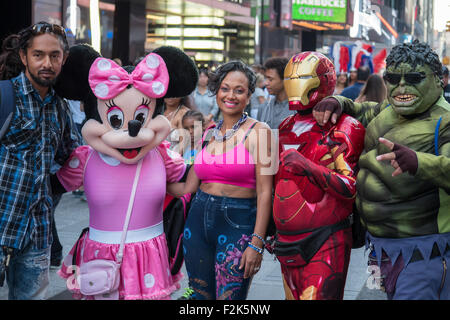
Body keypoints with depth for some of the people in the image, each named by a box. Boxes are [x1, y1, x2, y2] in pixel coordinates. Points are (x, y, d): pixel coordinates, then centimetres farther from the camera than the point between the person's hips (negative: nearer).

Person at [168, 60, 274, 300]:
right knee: (200, 296, 12)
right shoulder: (208, 134, 12)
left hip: (237, 224, -6)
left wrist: (256, 243, -16)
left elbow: (264, 192, -10)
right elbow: (187, 187, 12)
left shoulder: (258, 132, -5)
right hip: (198, 220, 6)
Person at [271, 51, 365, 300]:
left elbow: (350, 188, -16)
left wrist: (307, 167, -28)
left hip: (325, 242, -7)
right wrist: (270, 228, 26)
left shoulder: (344, 128, -7)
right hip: (287, 240, 7)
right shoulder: (286, 127, 14)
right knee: (293, 296, 12)